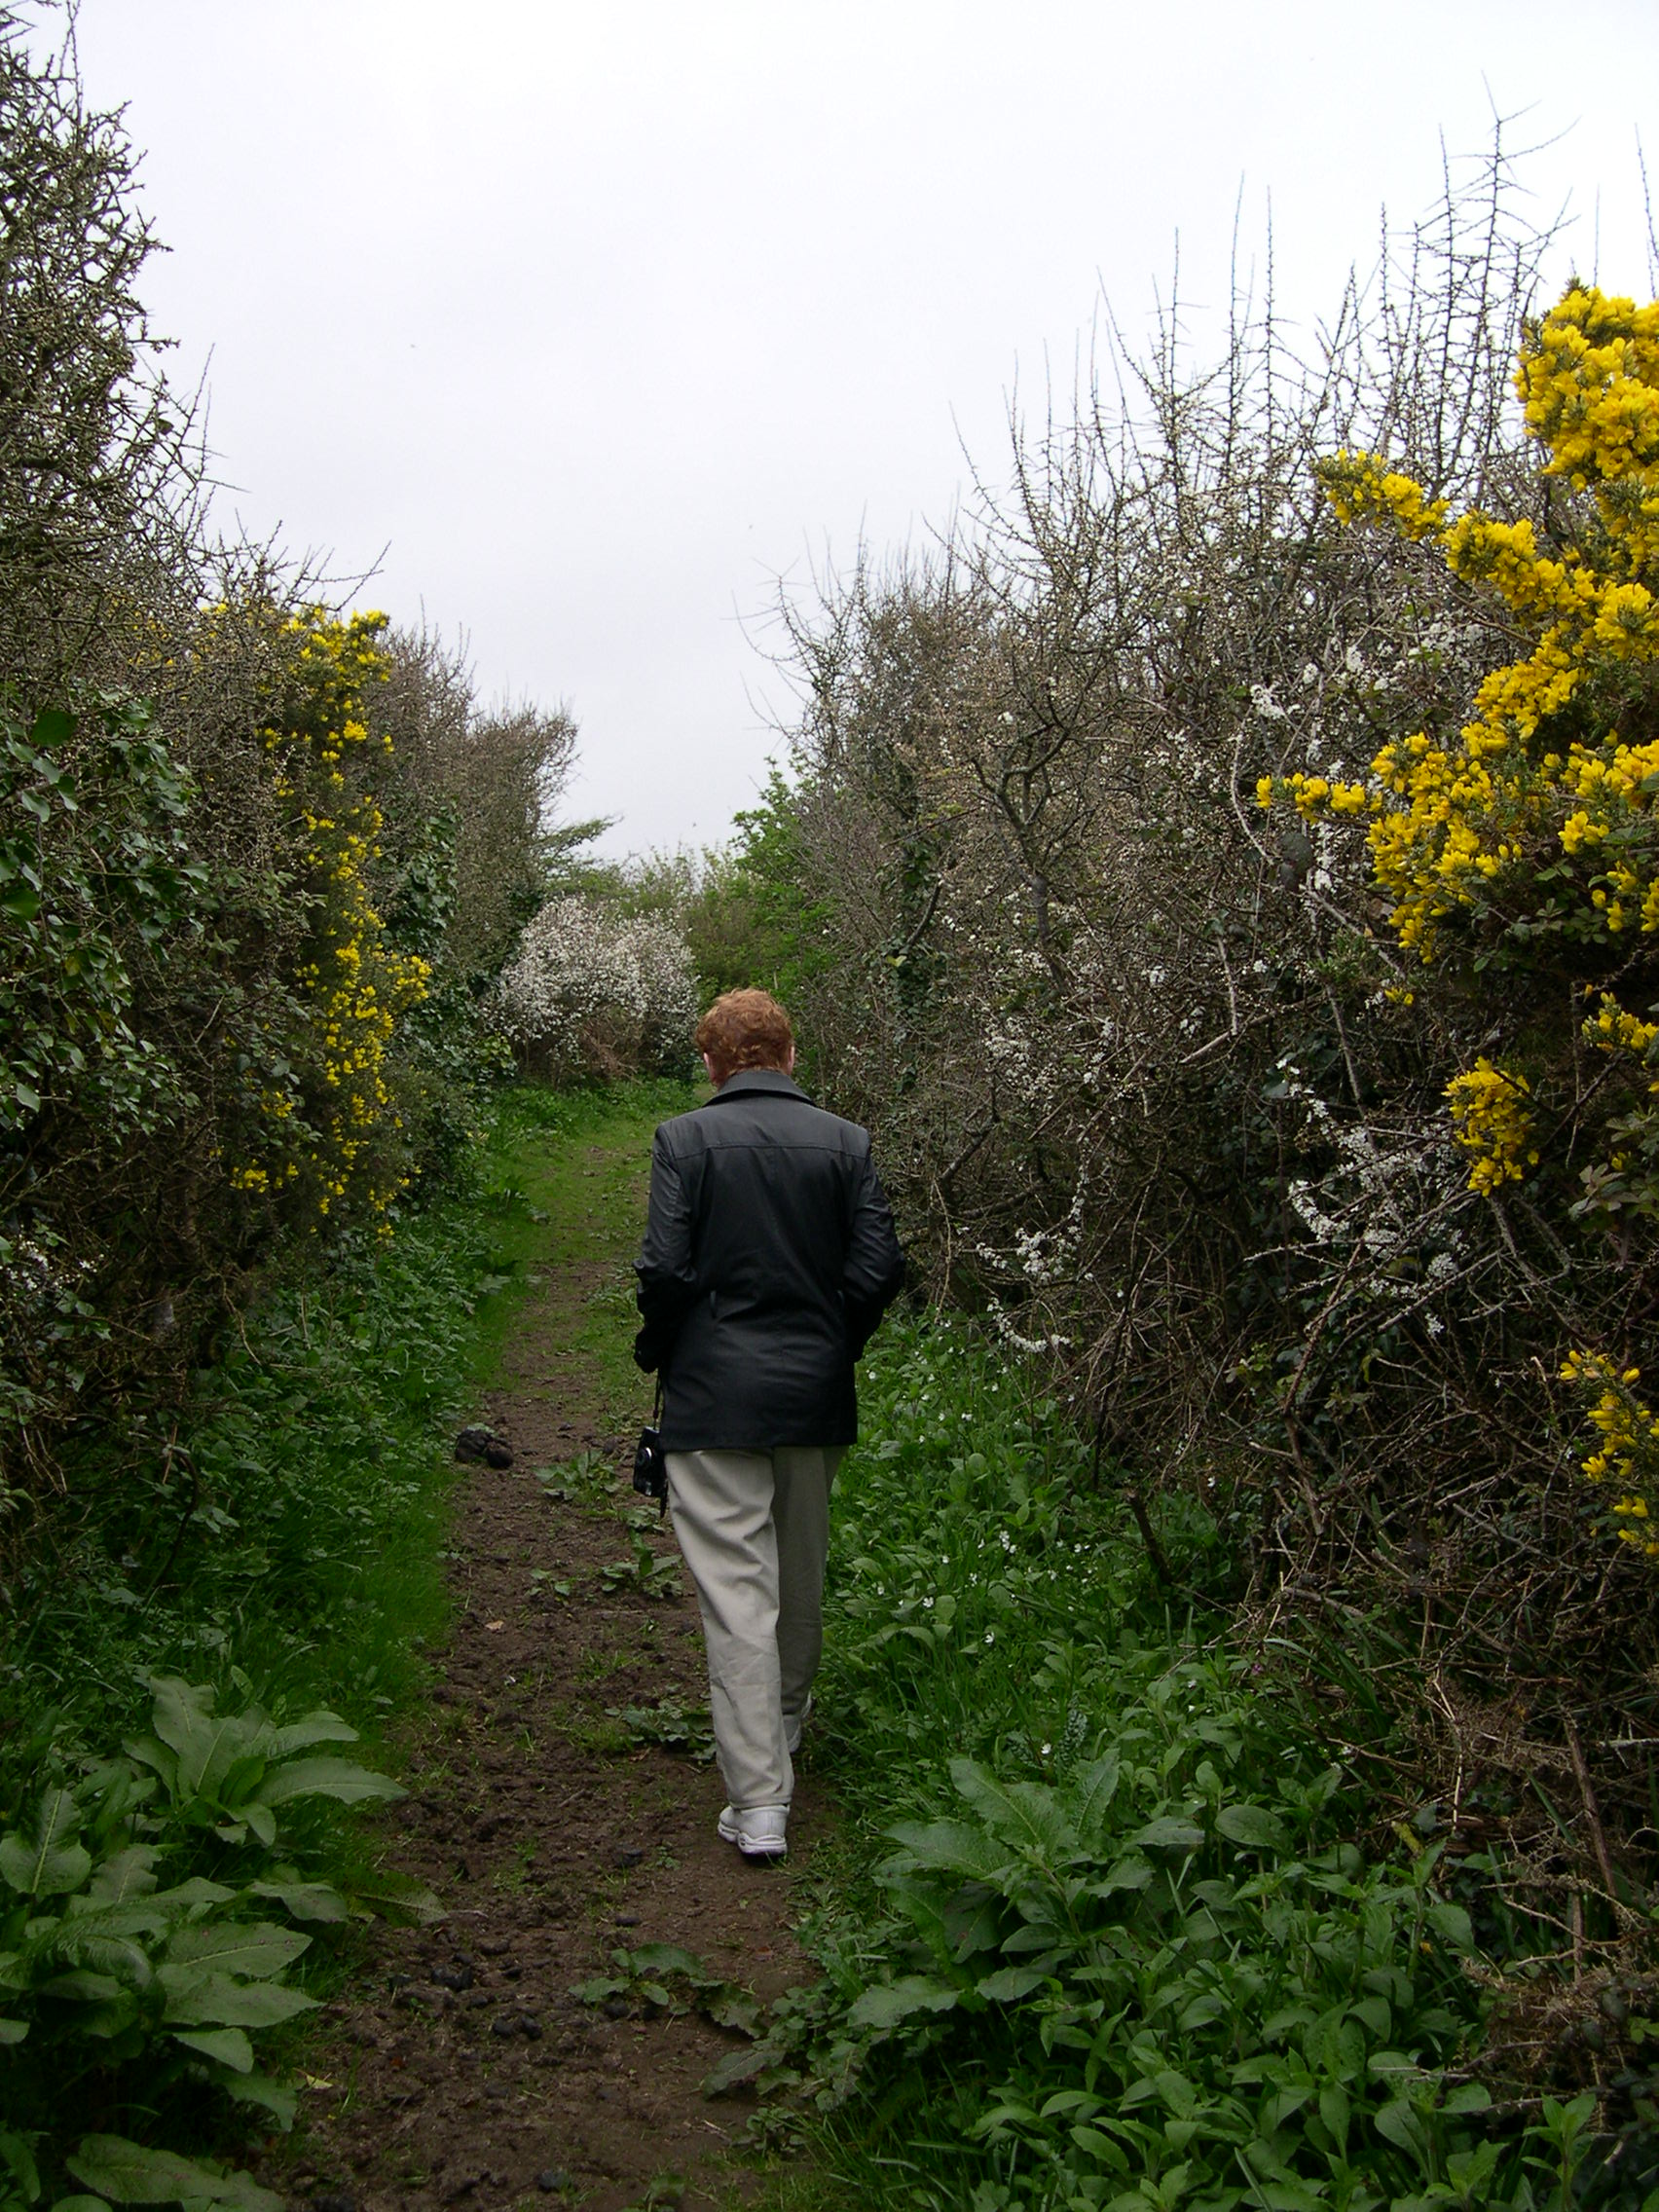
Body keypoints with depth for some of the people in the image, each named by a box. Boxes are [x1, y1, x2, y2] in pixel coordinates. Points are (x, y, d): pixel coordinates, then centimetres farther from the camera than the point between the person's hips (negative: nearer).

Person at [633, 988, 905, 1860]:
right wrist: (834, 1345, 12)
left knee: (735, 1587, -2)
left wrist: (656, 1350, 5)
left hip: (714, 1395, -3)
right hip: (816, 1394, 4)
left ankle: (759, 1800, -2)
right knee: (802, 1572, 22)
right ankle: (786, 1716, 44)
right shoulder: (845, 1141, 1)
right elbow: (880, 1268, -4)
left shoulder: (684, 1139, -7)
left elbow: (665, 1268, -13)